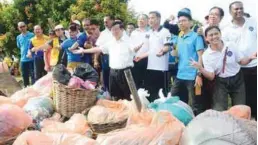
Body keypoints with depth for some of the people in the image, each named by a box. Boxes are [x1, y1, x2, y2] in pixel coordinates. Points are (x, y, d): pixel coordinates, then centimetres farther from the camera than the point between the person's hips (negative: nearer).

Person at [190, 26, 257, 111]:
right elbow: (211, 77, -16)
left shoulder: (231, 45, -8)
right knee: (219, 111, -8)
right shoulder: (206, 55, -12)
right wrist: (200, 68, -33)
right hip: (221, 83, -2)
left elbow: (241, 61, 2)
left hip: (237, 80, 2)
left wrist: (250, 58, -19)